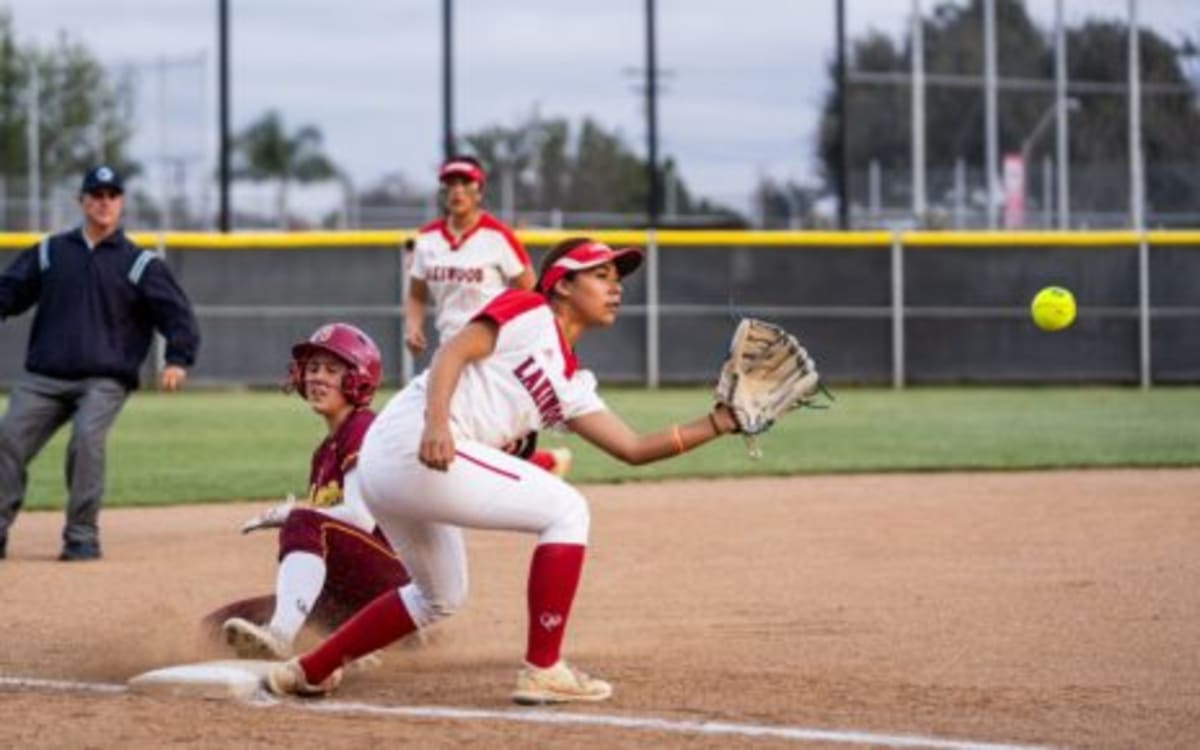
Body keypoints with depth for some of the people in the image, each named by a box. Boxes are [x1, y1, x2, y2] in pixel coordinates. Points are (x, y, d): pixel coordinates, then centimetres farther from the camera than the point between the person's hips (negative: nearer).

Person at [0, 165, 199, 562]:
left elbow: (177, 312, 1)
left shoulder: (140, 264, 6)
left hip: (103, 381, -3)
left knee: (87, 439, -25)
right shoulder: (49, 252, 12)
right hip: (43, 378, 3)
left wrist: (178, 360, -15)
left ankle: (82, 537, -15)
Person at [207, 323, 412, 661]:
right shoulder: (324, 452, 20)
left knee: (304, 524, -34)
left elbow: (361, 518, -18)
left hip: (390, 579, -9)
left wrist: (288, 514, -9)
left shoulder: (365, 430, -5)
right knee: (217, 627, 2)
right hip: (345, 599, 9)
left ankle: (281, 633, -54)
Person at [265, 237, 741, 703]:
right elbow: (452, 352, -13)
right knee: (566, 511, -5)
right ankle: (543, 670, -6)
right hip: (412, 443, -10)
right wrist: (437, 421, -29)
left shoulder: (572, 385, 23)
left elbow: (633, 449, 18)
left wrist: (717, 424, 11)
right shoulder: (529, 312, 0)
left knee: (441, 596, 27)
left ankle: (306, 672, 31)